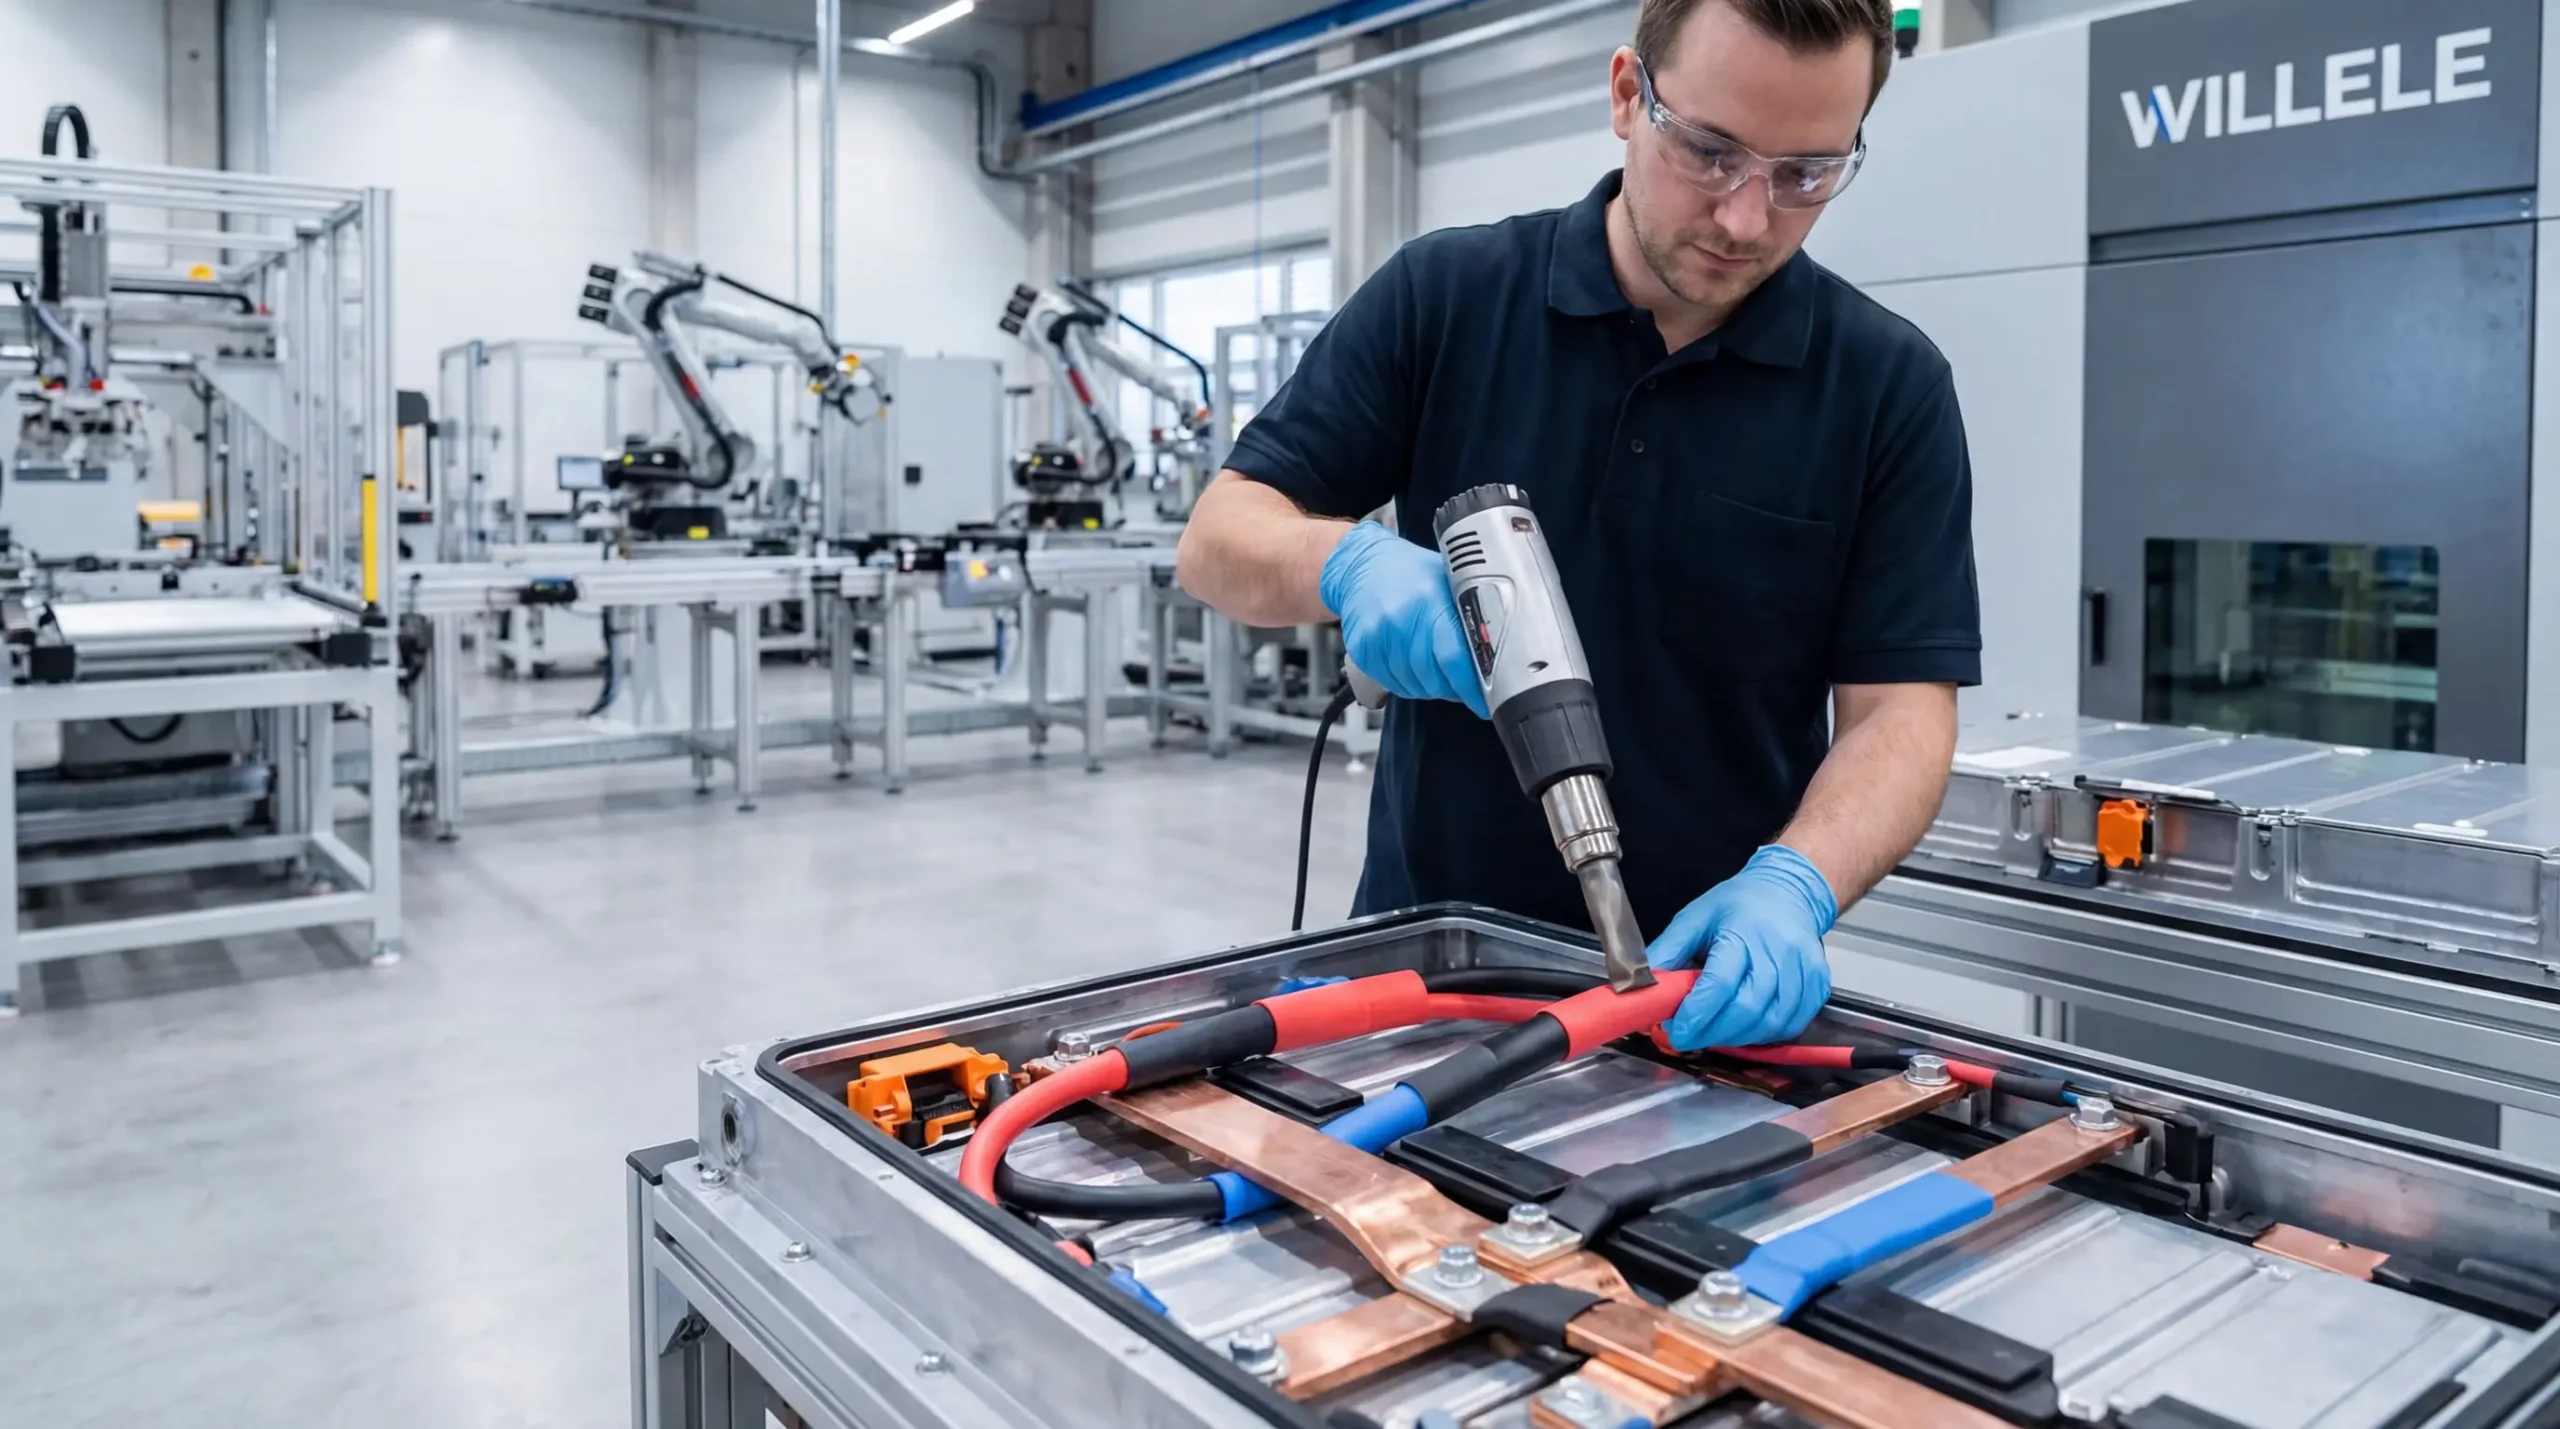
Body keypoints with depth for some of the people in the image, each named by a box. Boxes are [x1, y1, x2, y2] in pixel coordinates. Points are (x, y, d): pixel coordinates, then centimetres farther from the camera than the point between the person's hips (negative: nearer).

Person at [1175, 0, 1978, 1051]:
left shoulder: (1890, 387, -3)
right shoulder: (1444, 296, -3)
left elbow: (1902, 708, -7)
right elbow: (1220, 538, -2)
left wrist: (1794, 886, -25)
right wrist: (1348, 562, -23)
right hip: (1424, 961, 0)